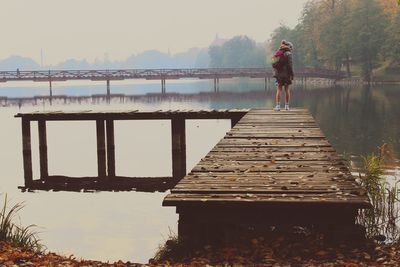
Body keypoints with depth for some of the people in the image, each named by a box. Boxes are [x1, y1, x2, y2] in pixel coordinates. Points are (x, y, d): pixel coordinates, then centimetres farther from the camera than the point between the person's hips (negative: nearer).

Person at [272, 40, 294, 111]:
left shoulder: (276, 53, 10)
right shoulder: (288, 54, -8)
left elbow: (274, 64, 13)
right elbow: (290, 65, -13)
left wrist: (275, 73, 18)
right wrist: (291, 74, -8)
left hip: (278, 74, 4)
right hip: (286, 74, -4)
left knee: (279, 90, 3)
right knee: (287, 89, 6)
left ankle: (278, 105, -6)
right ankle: (287, 106, 7)